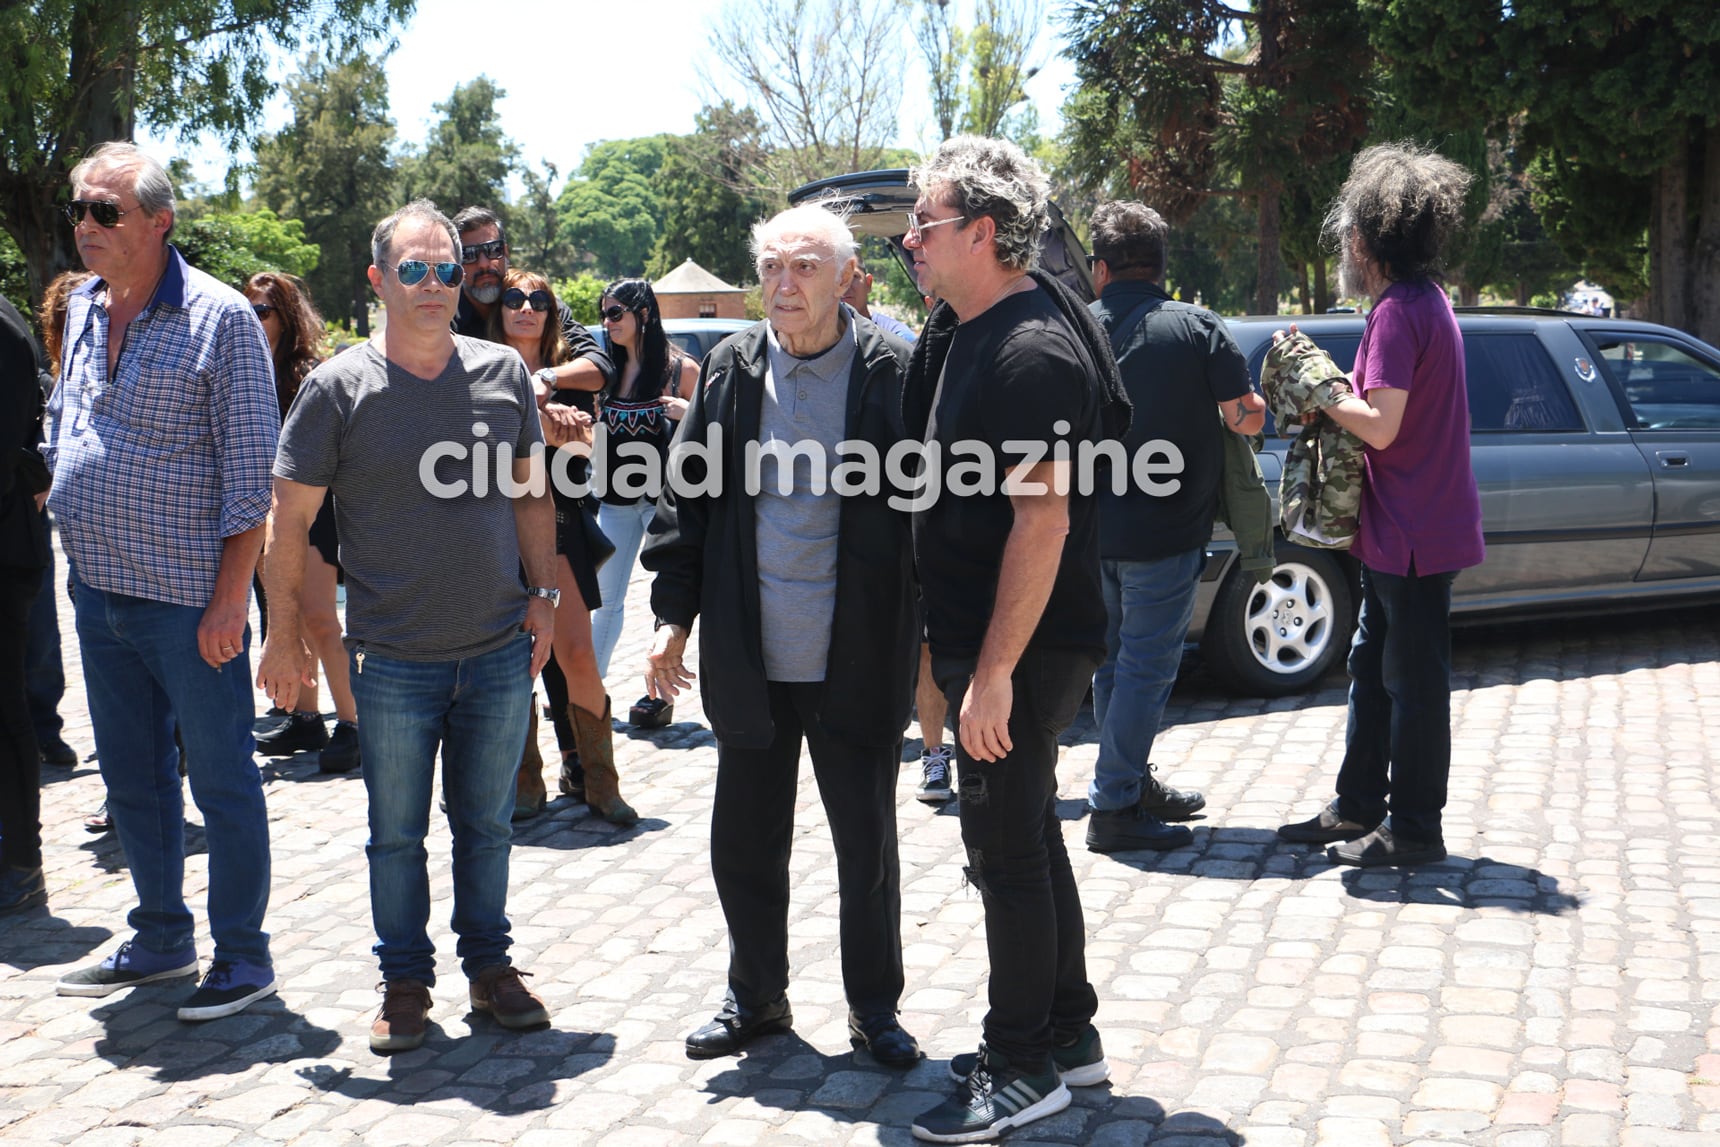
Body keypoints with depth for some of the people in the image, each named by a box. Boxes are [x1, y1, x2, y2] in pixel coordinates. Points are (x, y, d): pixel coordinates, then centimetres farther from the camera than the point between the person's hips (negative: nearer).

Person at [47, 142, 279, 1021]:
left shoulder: (218, 317, -11)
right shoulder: (81, 309, 9)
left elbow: (251, 470, -13)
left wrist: (231, 597, -17)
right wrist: (66, 508, 14)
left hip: (190, 599, -7)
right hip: (98, 591, 7)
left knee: (222, 781, 2)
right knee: (131, 779, 16)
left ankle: (242, 955, 14)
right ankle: (162, 937, 30)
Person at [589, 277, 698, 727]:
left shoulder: (679, 368, -5)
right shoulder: (609, 370, 8)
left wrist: (688, 413, -19)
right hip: (616, 498, 5)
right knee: (604, 599, 9)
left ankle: (660, 693, 11)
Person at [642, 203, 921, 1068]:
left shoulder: (892, 374, -6)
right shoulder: (731, 369, 5)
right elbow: (687, 499, 9)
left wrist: (932, 637, -6)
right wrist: (674, 616, 5)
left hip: (857, 665, -3)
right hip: (750, 663, 3)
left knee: (867, 842, 8)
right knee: (743, 842, 13)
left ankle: (874, 1006, 26)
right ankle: (755, 996, 32)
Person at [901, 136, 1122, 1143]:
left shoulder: (1032, 352, -20)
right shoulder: (960, 329, 11)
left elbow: (1043, 519, -24)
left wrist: (994, 672, -24)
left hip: (1023, 648, -10)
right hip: (981, 639, 10)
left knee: (1006, 845, -1)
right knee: (1026, 834, 17)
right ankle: (1069, 1035, 31)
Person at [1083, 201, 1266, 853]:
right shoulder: (1197, 328, -9)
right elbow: (1246, 418, -6)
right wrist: (1255, 404, 16)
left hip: (1091, 528, 5)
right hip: (1164, 532, -4)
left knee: (1112, 662, 17)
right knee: (1146, 667, 0)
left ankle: (1134, 783, 29)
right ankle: (1114, 807, 1)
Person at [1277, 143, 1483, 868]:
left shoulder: (1398, 311, -18)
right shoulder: (1425, 299, 14)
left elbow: (1381, 426, -25)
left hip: (1412, 535, -10)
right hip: (1398, 533, 10)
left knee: (1412, 681, -1)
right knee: (1373, 669, 17)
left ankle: (1413, 830, 9)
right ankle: (1358, 808, 28)